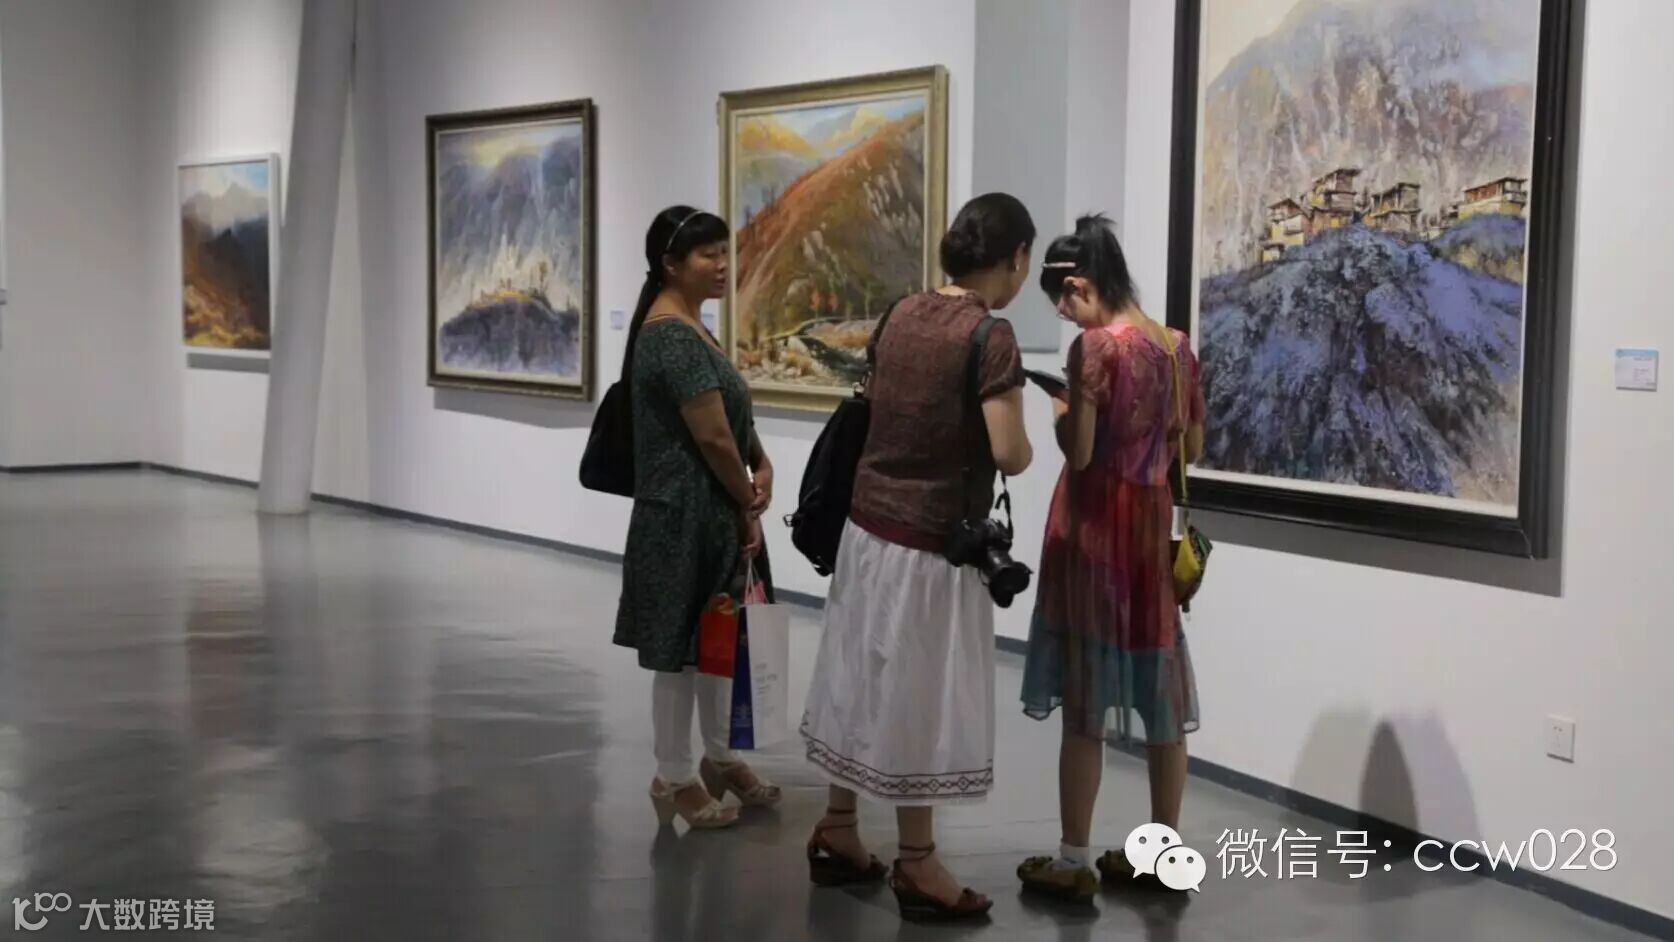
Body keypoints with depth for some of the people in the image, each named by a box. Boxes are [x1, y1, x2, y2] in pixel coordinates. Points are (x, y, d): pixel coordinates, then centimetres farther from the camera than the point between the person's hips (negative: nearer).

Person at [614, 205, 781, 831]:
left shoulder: (689, 327, 12)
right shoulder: (673, 335, -20)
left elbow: (734, 413, 14)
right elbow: (712, 435, -21)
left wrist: (761, 466, -4)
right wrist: (749, 507, -10)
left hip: (713, 511, 10)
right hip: (685, 513, -10)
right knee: (680, 644, 2)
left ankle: (718, 757, 33)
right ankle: (674, 778, 14)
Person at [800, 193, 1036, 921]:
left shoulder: (902, 315, 5)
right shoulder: (991, 336, -17)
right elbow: (1008, 455, -22)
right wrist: (1028, 443, -1)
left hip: (869, 521, 7)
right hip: (930, 541, -7)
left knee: (863, 677, 16)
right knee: (919, 695, 2)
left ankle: (837, 833, 28)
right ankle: (916, 865, 13)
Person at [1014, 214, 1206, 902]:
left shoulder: (1095, 347, -15)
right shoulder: (1176, 346, 7)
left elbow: (1078, 451, -17)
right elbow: (1192, 447, 13)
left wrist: (1061, 406, 2)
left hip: (1094, 530, -7)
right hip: (1152, 526, 7)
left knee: (1086, 699, 1)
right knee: (1159, 694, 12)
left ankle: (1075, 863, 8)